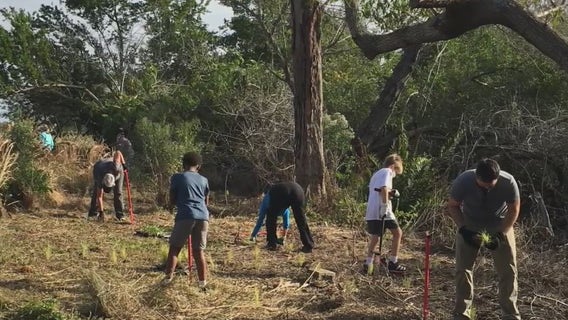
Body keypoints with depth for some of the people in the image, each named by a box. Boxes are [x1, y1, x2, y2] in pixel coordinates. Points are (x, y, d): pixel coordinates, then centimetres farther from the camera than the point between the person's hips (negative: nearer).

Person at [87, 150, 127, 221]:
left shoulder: (115, 168, -48)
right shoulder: (100, 178, -39)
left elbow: (117, 153, -37)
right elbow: (99, 196, -31)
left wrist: (123, 164, -30)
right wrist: (101, 212, -32)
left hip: (118, 171, 0)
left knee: (118, 192, -12)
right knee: (96, 192, -11)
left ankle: (120, 214, -7)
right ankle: (93, 213, 4)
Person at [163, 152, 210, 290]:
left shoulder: (177, 177, 7)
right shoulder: (204, 180, 17)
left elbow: (171, 202, 11)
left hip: (185, 216, -3)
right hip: (203, 217, 3)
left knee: (174, 248, 9)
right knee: (198, 251, 10)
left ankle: (168, 277, 1)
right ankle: (203, 282, 8)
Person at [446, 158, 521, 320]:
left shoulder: (508, 182, -31)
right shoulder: (463, 181, -31)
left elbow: (514, 210, -15)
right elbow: (453, 206, -14)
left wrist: (501, 234, -24)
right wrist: (463, 229, -28)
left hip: (501, 227, 0)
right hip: (469, 227, 0)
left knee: (508, 270, 0)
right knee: (463, 269, -1)